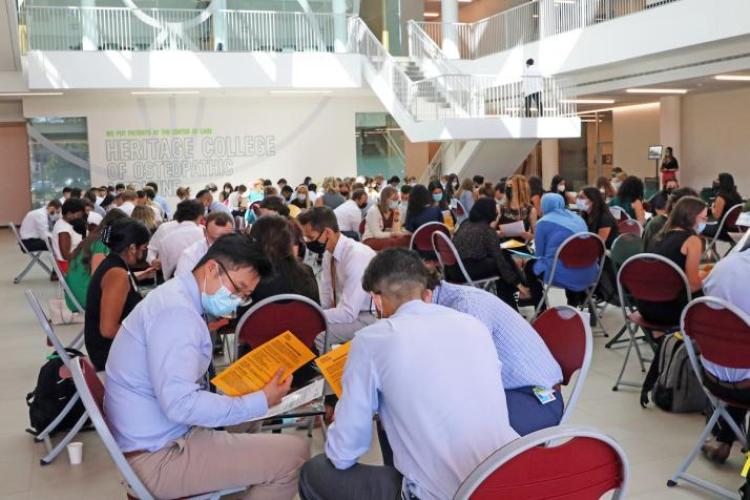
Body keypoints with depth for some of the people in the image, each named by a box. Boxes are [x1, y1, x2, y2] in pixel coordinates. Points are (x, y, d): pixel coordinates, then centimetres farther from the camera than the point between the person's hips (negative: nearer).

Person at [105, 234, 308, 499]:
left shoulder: (177, 298, 10)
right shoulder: (176, 311, -21)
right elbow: (180, 404, -29)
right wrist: (260, 402, -20)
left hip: (157, 440, 10)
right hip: (160, 457, -10)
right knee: (294, 454, -13)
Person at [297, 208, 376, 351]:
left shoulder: (357, 256, -27)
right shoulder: (329, 252, -2)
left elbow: (348, 313, -27)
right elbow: (325, 297, 9)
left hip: (368, 317, -8)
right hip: (345, 309, 8)